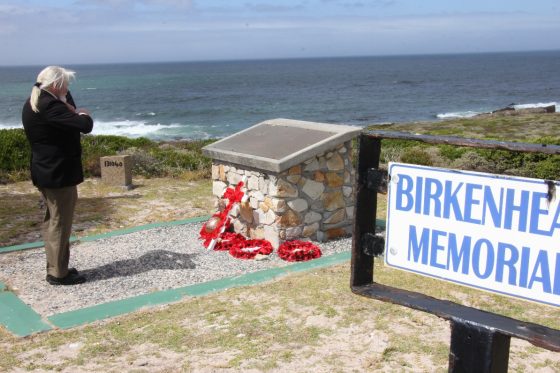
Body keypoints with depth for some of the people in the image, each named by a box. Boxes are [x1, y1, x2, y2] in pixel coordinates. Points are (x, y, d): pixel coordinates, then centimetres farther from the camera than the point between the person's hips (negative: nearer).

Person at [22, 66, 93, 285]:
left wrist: (70, 109, 0)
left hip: (46, 171, 10)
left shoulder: (34, 103, 10)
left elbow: (69, 113, 18)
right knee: (60, 223, -1)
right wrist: (84, 115, -7)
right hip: (58, 173, -10)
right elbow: (85, 125, -26)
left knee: (52, 221, 17)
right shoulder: (49, 106, -22)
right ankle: (58, 273, 7)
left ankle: (56, 267, 27)